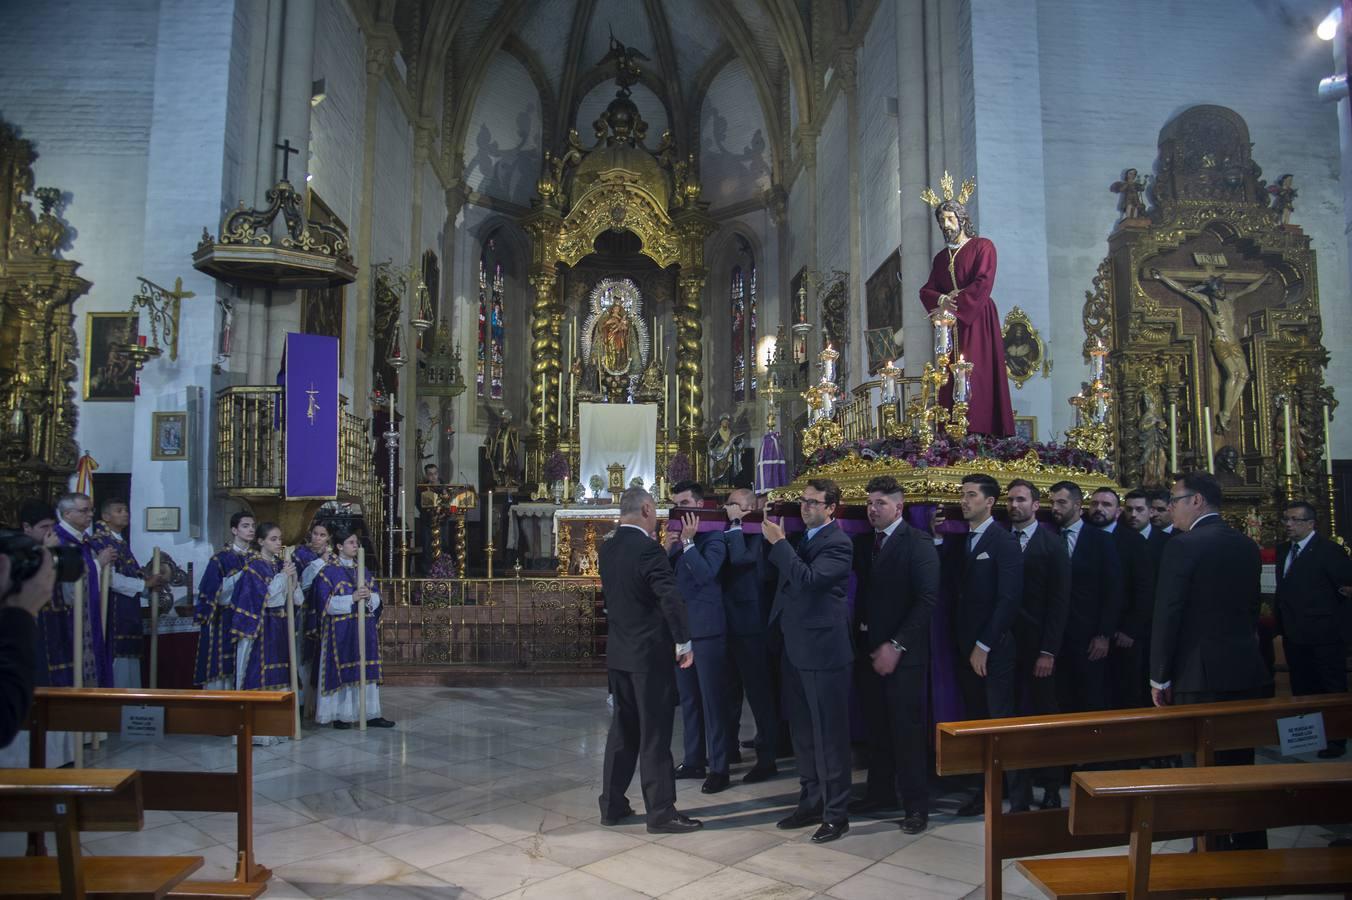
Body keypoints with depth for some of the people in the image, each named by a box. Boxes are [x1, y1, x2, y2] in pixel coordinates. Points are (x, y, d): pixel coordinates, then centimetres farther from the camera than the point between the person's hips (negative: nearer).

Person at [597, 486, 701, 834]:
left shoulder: (607, 549, 6)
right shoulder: (648, 549, -18)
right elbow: (671, 597, -23)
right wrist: (684, 642, -13)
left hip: (618, 652, 8)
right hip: (650, 653, -8)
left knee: (622, 728, 16)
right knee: (655, 734, 1)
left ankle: (612, 805, 23)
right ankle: (661, 812, 9)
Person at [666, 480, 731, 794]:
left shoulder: (713, 538, -9)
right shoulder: (676, 538, 11)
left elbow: (705, 573, -24)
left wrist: (688, 541, -20)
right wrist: (668, 548, -10)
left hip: (707, 628, -7)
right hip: (680, 627, 7)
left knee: (712, 698, -1)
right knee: (688, 698, 15)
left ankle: (719, 767, 7)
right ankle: (694, 760, 26)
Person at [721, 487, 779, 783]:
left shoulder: (756, 535, -11)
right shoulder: (728, 535, 12)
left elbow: (741, 558, -29)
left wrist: (735, 523, -18)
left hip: (749, 625, -8)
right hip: (728, 623, 8)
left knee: (758, 691, -1)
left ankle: (767, 758, 7)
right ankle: (728, 746, 33)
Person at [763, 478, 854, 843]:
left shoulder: (837, 544, -13)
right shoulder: (802, 539, 12)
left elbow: (807, 579, -28)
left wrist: (778, 542, -24)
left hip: (823, 650, -8)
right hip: (795, 649, 9)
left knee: (830, 734, 1)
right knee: (803, 732, 16)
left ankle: (836, 813, 12)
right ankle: (811, 802, 29)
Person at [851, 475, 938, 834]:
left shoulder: (918, 544, -7)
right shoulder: (862, 542, 11)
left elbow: (927, 600, -13)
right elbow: (861, 591, 12)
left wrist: (896, 645, -16)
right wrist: (860, 637, 0)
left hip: (903, 653, -5)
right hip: (868, 649, 5)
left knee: (907, 730, 1)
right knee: (877, 728, 11)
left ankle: (915, 805, 12)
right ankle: (880, 792, 25)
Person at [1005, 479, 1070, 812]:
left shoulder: (1052, 545, -1)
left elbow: (1059, 600, -5)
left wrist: (1048, 650, -9)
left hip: (1038, 646, -2)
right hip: (1007, 643, 2)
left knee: (1043, 715, 8)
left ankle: (1051, 790, 24)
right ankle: (1019, 796, 12)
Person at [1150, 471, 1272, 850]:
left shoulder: (1183, 546, -13)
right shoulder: (1247, 546, 9)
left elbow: (1167, 615, -15)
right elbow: (1252, 608, 14)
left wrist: (1159, 677, -7)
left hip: (1201, 676, -7)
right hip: (1248, 672, 7)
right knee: (1241, 764, 17)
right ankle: (1251, 845, 27)